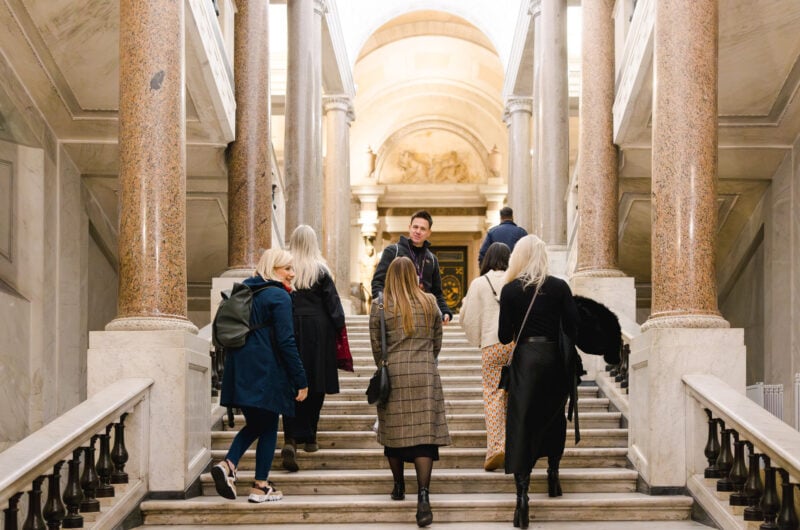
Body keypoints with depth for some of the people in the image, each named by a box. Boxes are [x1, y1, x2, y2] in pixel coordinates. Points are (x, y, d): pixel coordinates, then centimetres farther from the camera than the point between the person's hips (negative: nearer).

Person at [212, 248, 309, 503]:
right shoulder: (279, 296, -10)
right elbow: (286, 342, -15)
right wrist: (301, 380, -11)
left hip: (240, 372, 7)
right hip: (267, 372, -7)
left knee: (254, 424, 18)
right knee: (269, 427, 5)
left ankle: (228, 465, -3)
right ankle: (261, 487, 8)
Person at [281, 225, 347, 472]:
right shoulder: (321, 270, -5)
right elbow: (332, 301, -4)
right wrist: (339, 328, 6)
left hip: (290, 328, 1)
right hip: (318, 329, -1)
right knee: (315, 384, 10)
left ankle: (290, 438, -15)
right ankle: (309, 438, 18)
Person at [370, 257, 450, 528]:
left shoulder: (380, 306, -1)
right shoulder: (430, 302, 4)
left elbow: (376, 346, 4)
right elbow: (437, 342, 13)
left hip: (393, 375, 0)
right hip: (425, 376, 0)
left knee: (394, 429, 14)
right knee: (424, 433, -4)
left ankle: (399, 486, 26)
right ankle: (423, 496, -15)